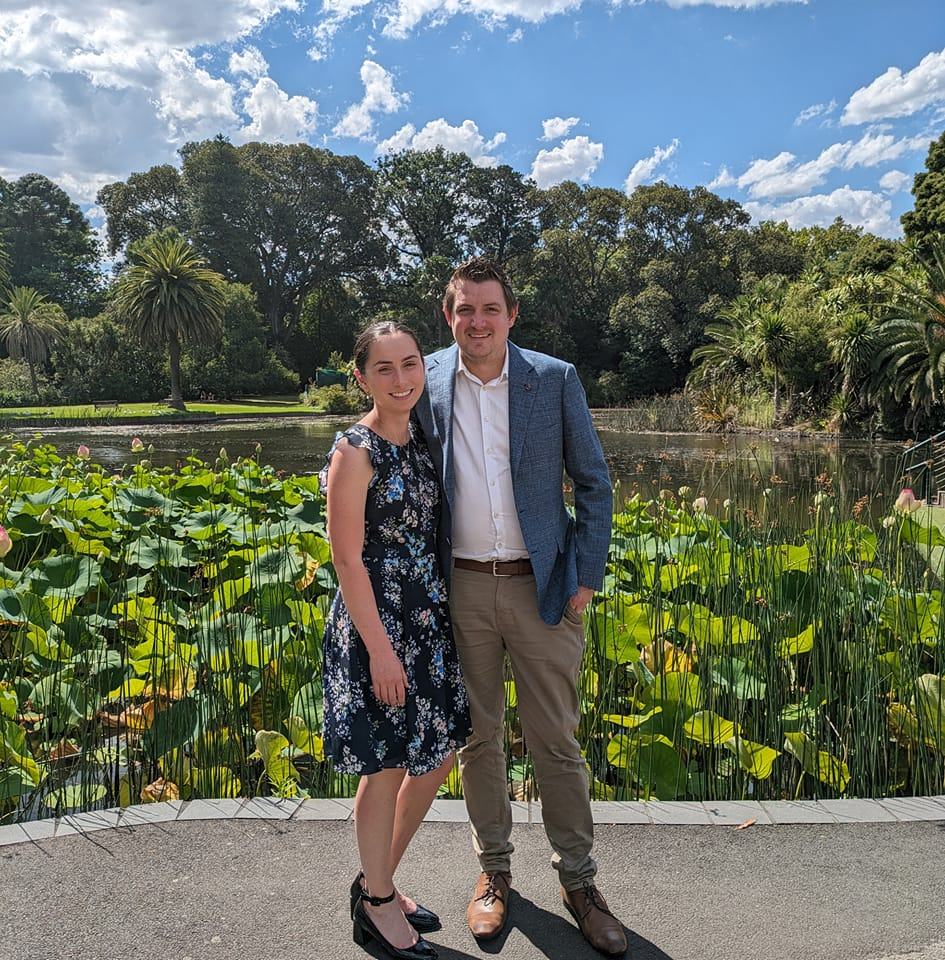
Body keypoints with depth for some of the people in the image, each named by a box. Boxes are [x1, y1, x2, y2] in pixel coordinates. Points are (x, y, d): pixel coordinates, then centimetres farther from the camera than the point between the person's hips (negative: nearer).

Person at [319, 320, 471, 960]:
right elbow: (347, 559, -17)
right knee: (387, 766, 7)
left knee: (438, 754, 16)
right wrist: (380, 648, -18)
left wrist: (441, 610, 9)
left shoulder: (420, 438, 7)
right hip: (378, 622, -8)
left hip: (430, 617, 8)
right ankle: (377, 907, 30)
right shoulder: (356, 451, -15)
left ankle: (379, 881, 37)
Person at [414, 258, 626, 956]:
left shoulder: (556, 380, -3)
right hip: (459, 587, 2)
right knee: (477, 736, 14)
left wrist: (587, 577, -4)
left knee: (556, 740, 8)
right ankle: (494, 871, 34)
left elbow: (594, 483, 2)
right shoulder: (426, 383, 0)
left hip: (541, 585, -1)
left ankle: (578, 880, 28)